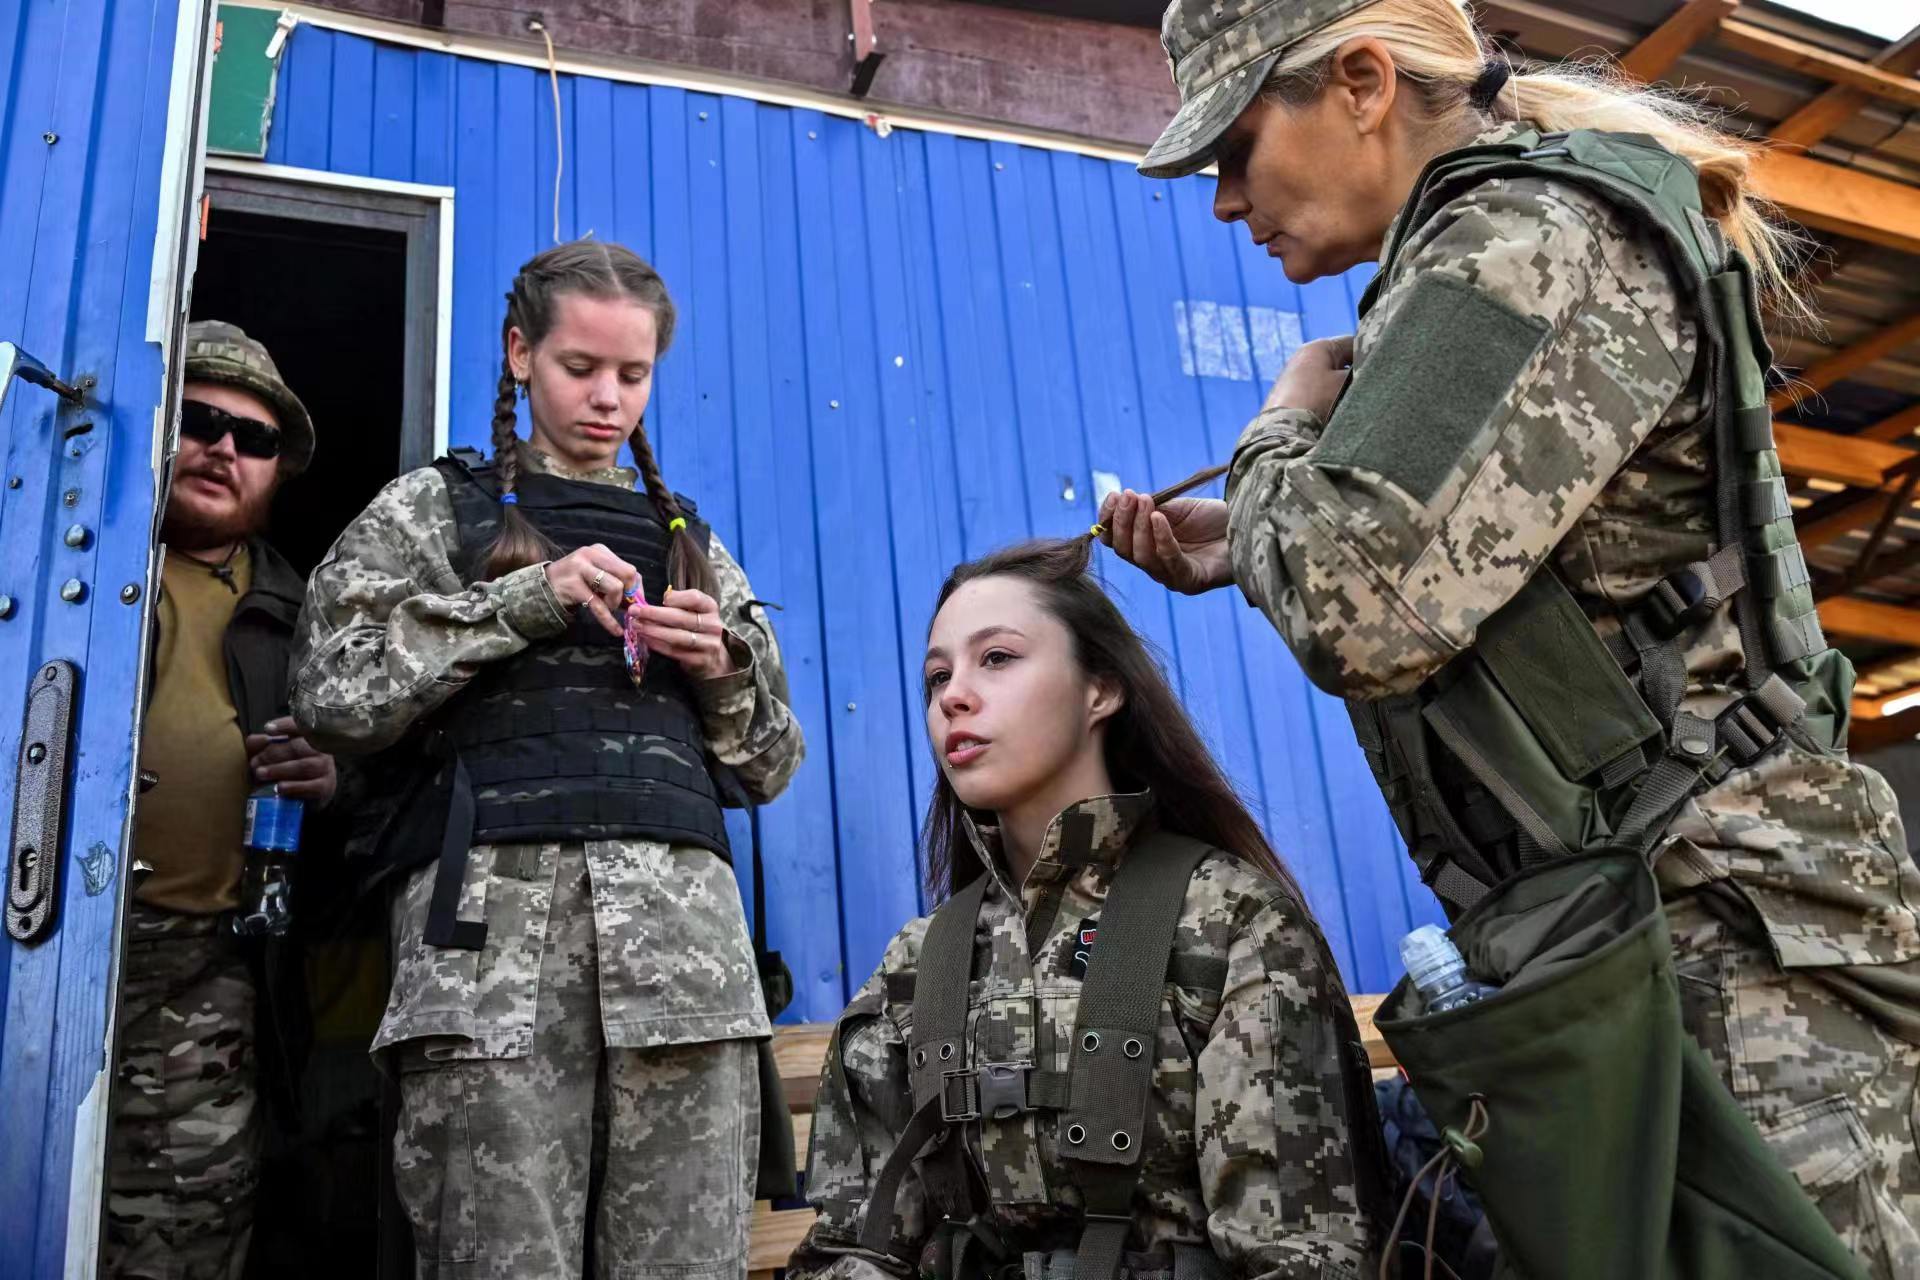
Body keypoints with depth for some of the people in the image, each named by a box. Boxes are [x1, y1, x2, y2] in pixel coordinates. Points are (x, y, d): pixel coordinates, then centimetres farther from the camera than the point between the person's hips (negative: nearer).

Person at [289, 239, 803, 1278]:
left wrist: (724, 667, 2)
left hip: (684, 927, 3)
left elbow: (768, 767, 22)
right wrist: (528, 600, -4)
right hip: (494, 919, -2)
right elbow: (332, 694, 2)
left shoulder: (691, 543, 25)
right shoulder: (433, 507, 18)